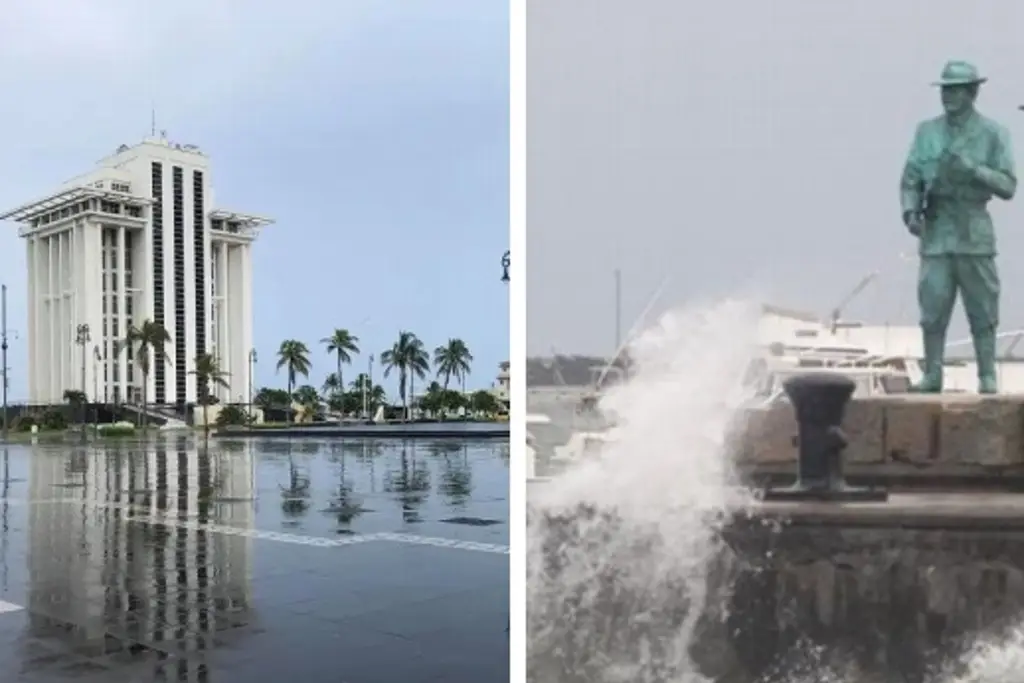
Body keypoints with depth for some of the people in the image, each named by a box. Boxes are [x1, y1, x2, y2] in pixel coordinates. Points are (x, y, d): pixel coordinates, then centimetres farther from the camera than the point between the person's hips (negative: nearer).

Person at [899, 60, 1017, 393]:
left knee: (982, 309, 2)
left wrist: (973, 169, -16)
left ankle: (987, 376, 11)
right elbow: (911, 179, 8)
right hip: (936, 232, 2)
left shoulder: (993, 133, 2)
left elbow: (1008, 187, -2)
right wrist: (911, 211, -10)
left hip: (974, 233, -2)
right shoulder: (927, 131, 9)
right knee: (932, 308, 1)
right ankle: (932, 375, 9)